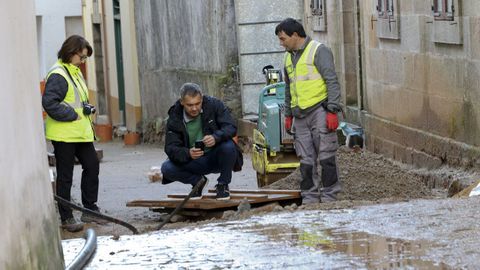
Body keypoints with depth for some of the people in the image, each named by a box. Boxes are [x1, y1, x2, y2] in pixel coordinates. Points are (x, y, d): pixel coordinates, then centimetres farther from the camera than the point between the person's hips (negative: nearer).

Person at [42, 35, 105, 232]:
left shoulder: (75, 72, 14)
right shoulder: (57, 75, -17)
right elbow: (49, 103, -24)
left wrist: (87, 108, 5)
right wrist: (73, 115, -20)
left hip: (81, 132, 9)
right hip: (63, 134, -9)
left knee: (92, 166, 11)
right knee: (65, 176, 0)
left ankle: (90, 209, 22)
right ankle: (66, 218, 7)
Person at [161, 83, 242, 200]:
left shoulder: (214, 105, -12)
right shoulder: (174, 118, -12)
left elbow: (231, 128, -19)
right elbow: (171, 149, -18)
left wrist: (216, 137, -41)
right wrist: (188, 154, -40)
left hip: (216, 157, -1)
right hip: (192, 162, 1)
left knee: (228, 146, -34)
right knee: (167, 169, -24)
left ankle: (223, 184, -7)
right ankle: (198, 181, 8)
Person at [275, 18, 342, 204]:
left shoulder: (318, 51, -6)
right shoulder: (288, 57, 17)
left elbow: (332, 81, -11)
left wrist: (332, 110, -16)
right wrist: (288, 115, 22)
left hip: (319, 110, -7)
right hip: (300, 115, 7)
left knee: (326, 157, -4)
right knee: (306, 160, 6)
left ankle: (329, 197, 1)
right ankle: (309, 198, 10)